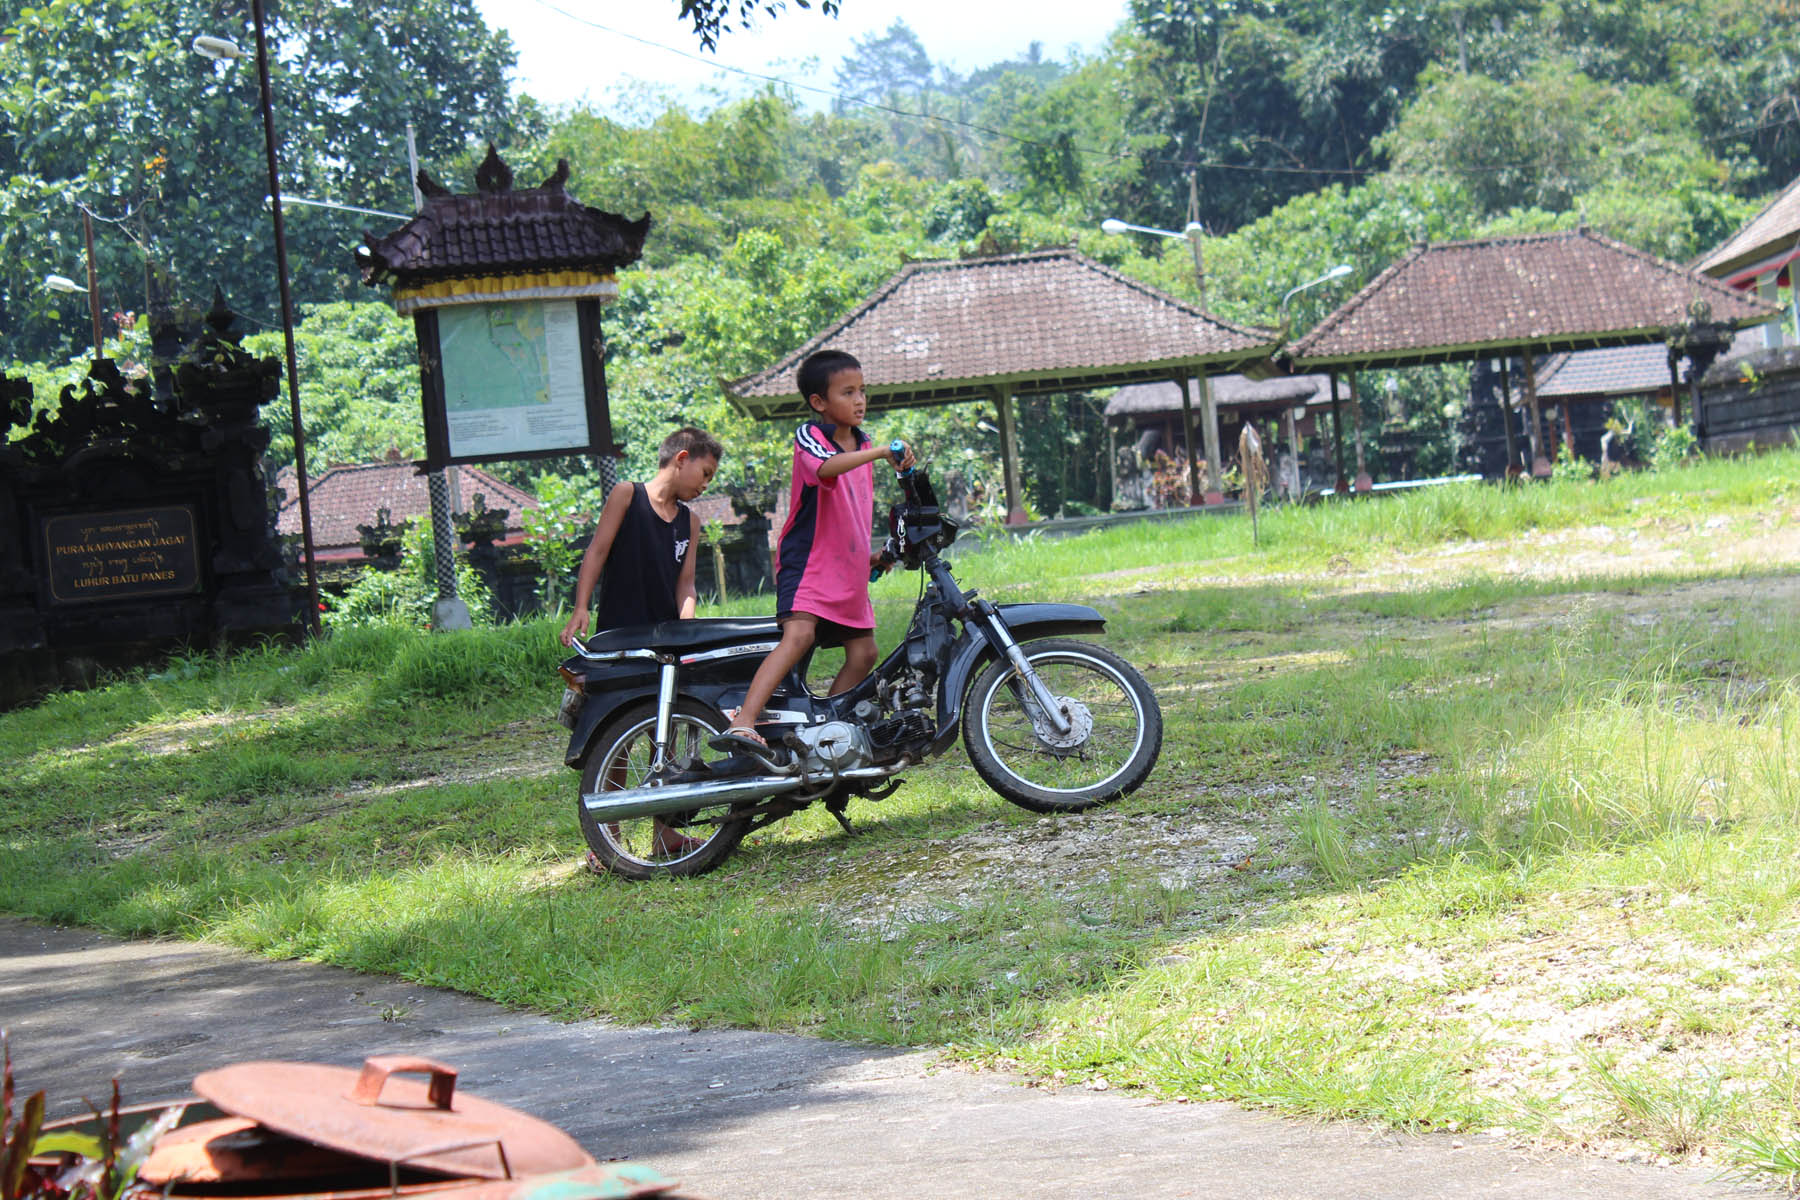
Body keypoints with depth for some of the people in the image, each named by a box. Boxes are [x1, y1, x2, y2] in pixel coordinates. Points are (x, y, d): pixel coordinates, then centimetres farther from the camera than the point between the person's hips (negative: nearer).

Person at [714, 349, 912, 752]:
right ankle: (741, 724, -38)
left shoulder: (862, 444, 14)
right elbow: (825, 467, -34)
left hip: (848, 570, 8)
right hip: (807, 562, -8)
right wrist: (879, 453, -42)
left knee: (863, 653, 8)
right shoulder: (808, 435, -10)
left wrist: (868, 553, 17)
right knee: (799, 635, -28)